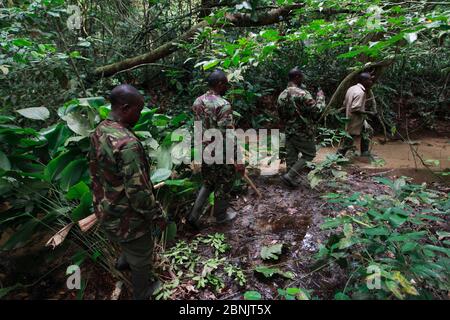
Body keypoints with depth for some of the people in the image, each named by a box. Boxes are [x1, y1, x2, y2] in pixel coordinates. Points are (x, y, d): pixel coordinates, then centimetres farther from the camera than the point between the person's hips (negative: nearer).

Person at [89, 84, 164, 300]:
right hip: (126, 216, -8)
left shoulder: (99, 131, -4)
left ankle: (124, 261, 62)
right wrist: (156, 215, -16)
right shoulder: (127, 143, -34)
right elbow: (138, 191, -31)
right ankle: (141, 293, 41)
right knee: (141, 256, 18)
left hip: (105, 209, 9)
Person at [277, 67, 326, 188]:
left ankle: (291, 180, 19)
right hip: (303, 132, -7)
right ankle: (290, 176, -2)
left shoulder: (282, 95, 5)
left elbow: (281, 114, 13)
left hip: (289, 131, 7)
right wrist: (320, 97, 0)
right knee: (309, 154, 6)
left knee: (291, 156, 12)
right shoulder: (302, 93, -18)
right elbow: (316, 111, -15)